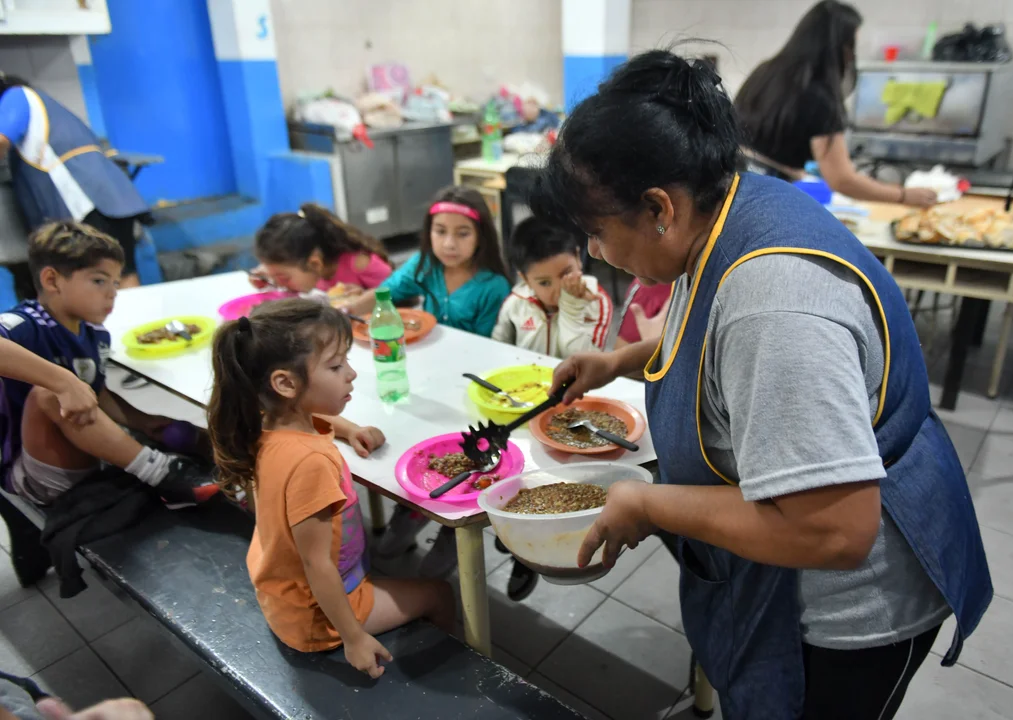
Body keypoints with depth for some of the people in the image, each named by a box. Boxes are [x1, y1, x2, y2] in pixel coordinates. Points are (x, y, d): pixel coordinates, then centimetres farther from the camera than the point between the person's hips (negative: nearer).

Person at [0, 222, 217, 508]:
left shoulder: (96, 334, 0)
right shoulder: (24, 327, -21)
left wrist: (141, 422, -1)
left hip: (88, 464, 8)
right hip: (39, 477, -8)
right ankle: (159, 473, -29)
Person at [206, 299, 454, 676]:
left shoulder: (273, 423, -12)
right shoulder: (309, 462, -38)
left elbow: (318, 418, 15)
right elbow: (317, 565, -31)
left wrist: (350, 429, 0)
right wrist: (354, 638, -20)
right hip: (313, 614, -8)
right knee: (437, 594, 10)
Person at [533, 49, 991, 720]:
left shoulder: (775, 296, -37)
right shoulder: (723, 207, -6)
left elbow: (833, 531, -36)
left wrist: (648, 504, -26)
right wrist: (620, 360, 5)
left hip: (852, 605, -8)